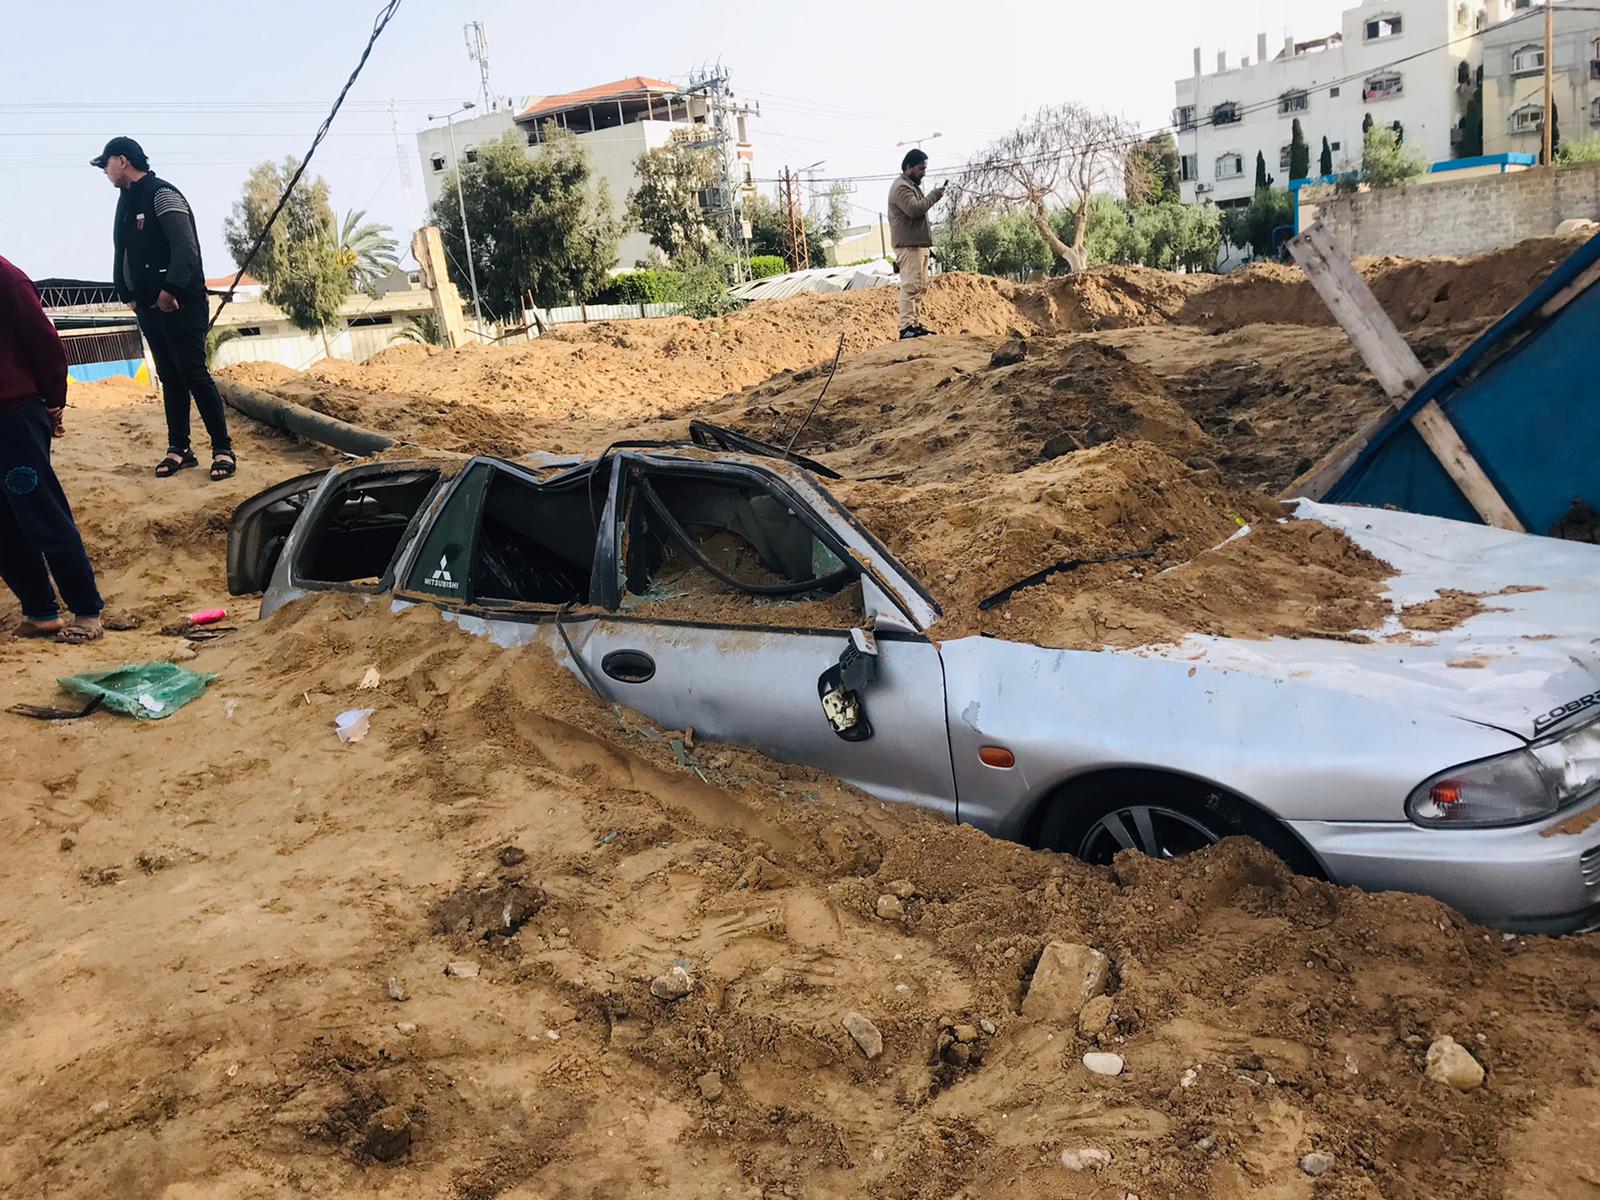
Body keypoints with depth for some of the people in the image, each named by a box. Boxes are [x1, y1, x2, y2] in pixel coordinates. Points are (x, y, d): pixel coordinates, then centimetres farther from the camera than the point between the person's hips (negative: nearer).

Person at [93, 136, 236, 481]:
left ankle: (223, 450, -3)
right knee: (170, 379, 10)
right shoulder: (126, 201, 17)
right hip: (149, 308, 8)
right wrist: (128, 295, 11)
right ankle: (179, 449, 15)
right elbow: (123, 255, 21)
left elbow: (186, 249, -19)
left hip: (180, 306, -8)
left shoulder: (162, 194, -10)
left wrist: (170, 291, -21)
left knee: (195, 376, -8)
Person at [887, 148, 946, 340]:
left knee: (920, 286, 11)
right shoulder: (901, 187, -11)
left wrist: (929, 243, 22)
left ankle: (916, 323, 16)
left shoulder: (913, 186, 23)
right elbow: (914, 209, -25)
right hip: (909, 246, -11)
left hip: (920, 245, 11)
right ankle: (906, 326, -18)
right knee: (911, 286, -15)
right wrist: (934, 196, -14)